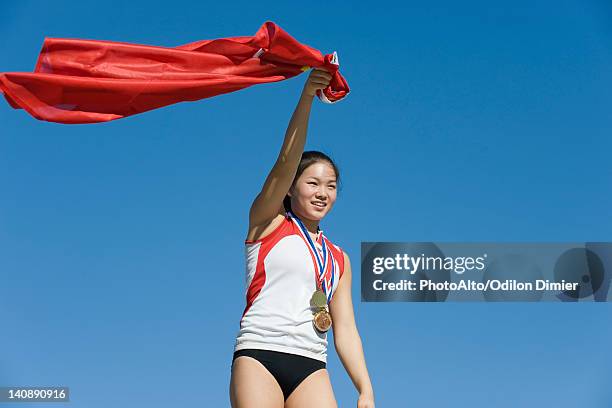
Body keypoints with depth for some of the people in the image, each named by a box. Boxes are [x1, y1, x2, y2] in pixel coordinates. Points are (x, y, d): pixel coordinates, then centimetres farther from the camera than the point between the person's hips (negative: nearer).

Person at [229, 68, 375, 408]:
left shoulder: (339, 260, 22)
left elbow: (345, 328, 16)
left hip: (311, 366, 4)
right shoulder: (267, 222, 11)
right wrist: (306, 97, -16)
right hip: (259, 354, -4)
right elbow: (286, 162, -4)